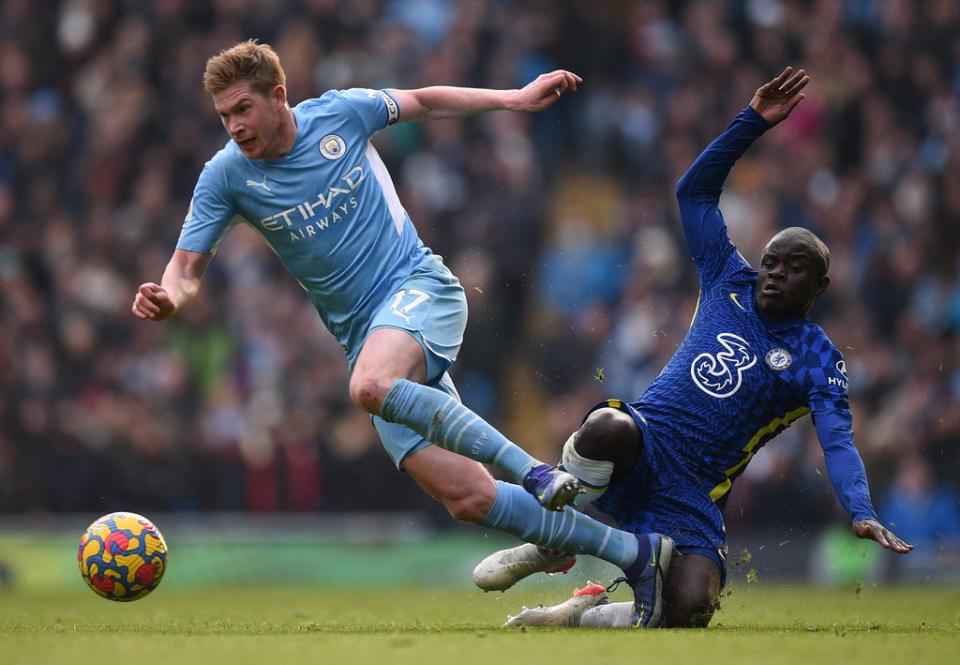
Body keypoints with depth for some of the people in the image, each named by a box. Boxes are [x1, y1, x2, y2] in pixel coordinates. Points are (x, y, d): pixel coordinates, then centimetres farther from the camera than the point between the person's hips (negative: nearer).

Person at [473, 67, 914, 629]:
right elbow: (695, 190, 17)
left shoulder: (818, 361, 6)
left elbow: (838, 442, -9)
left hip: (691, 497, -1)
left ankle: (585, 612, 6)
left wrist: (862, 512, -28)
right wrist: (755, 121, 9)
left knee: (688, 612, -26)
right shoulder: (731, 285, 16)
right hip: (642, 443, 1)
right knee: (607, 426, -39)